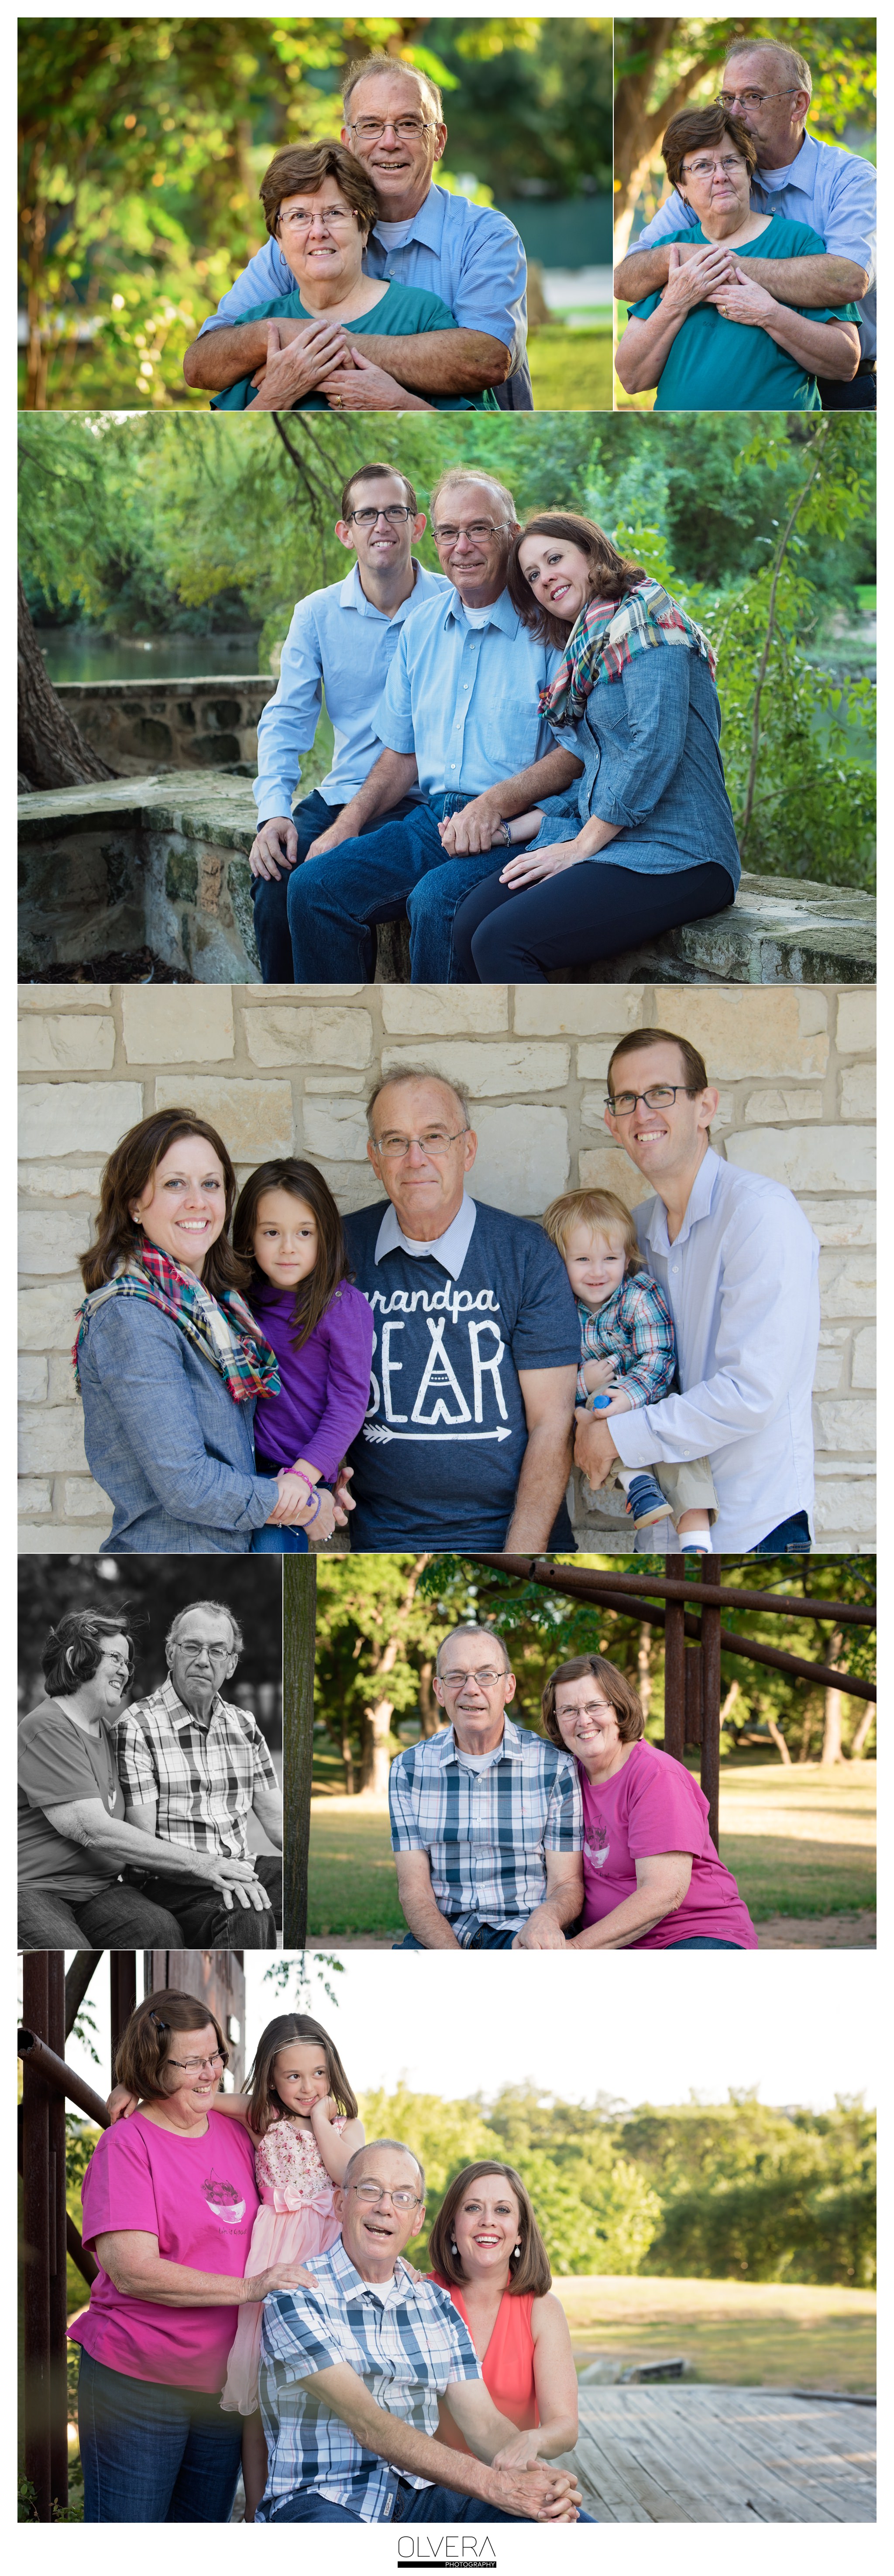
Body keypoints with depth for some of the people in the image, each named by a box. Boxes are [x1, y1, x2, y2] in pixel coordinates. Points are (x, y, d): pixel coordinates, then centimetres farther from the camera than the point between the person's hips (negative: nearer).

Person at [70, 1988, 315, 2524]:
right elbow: (131, 2270, -21)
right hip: (138, 2383, -6)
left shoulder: (235, 2133, 8)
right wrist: (248, 2288, -23)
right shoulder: (128, 2143, -11)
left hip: (222, 2381, 6)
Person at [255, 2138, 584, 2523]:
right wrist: (490, 2483, -28)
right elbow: (368, 2425, -17)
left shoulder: (436, 2304, 14)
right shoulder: (297, 2297, -7)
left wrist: (539, 2475, -19)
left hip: (419, 2498, 6)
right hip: (320, 2501, -6)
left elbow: (484, 2422, 6)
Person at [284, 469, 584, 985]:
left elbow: (580, 751, -11)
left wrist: (496, 801, -22)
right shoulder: (422, 627, 17)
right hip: (432, 820, 7)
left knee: (436, 900, -34)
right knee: (315, 886, -13)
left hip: (516, 827, -6)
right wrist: (349, 823, 8)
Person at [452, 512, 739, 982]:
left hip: (675, 858, -8)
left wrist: (580, 847, -12)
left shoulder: (643, 614, -4)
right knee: (469, 927, -14)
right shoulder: (585, 653, 24)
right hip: (611, 846, 8)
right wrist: (512, 829, 7)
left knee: (502, 941, -25)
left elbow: (656, 747, -16)